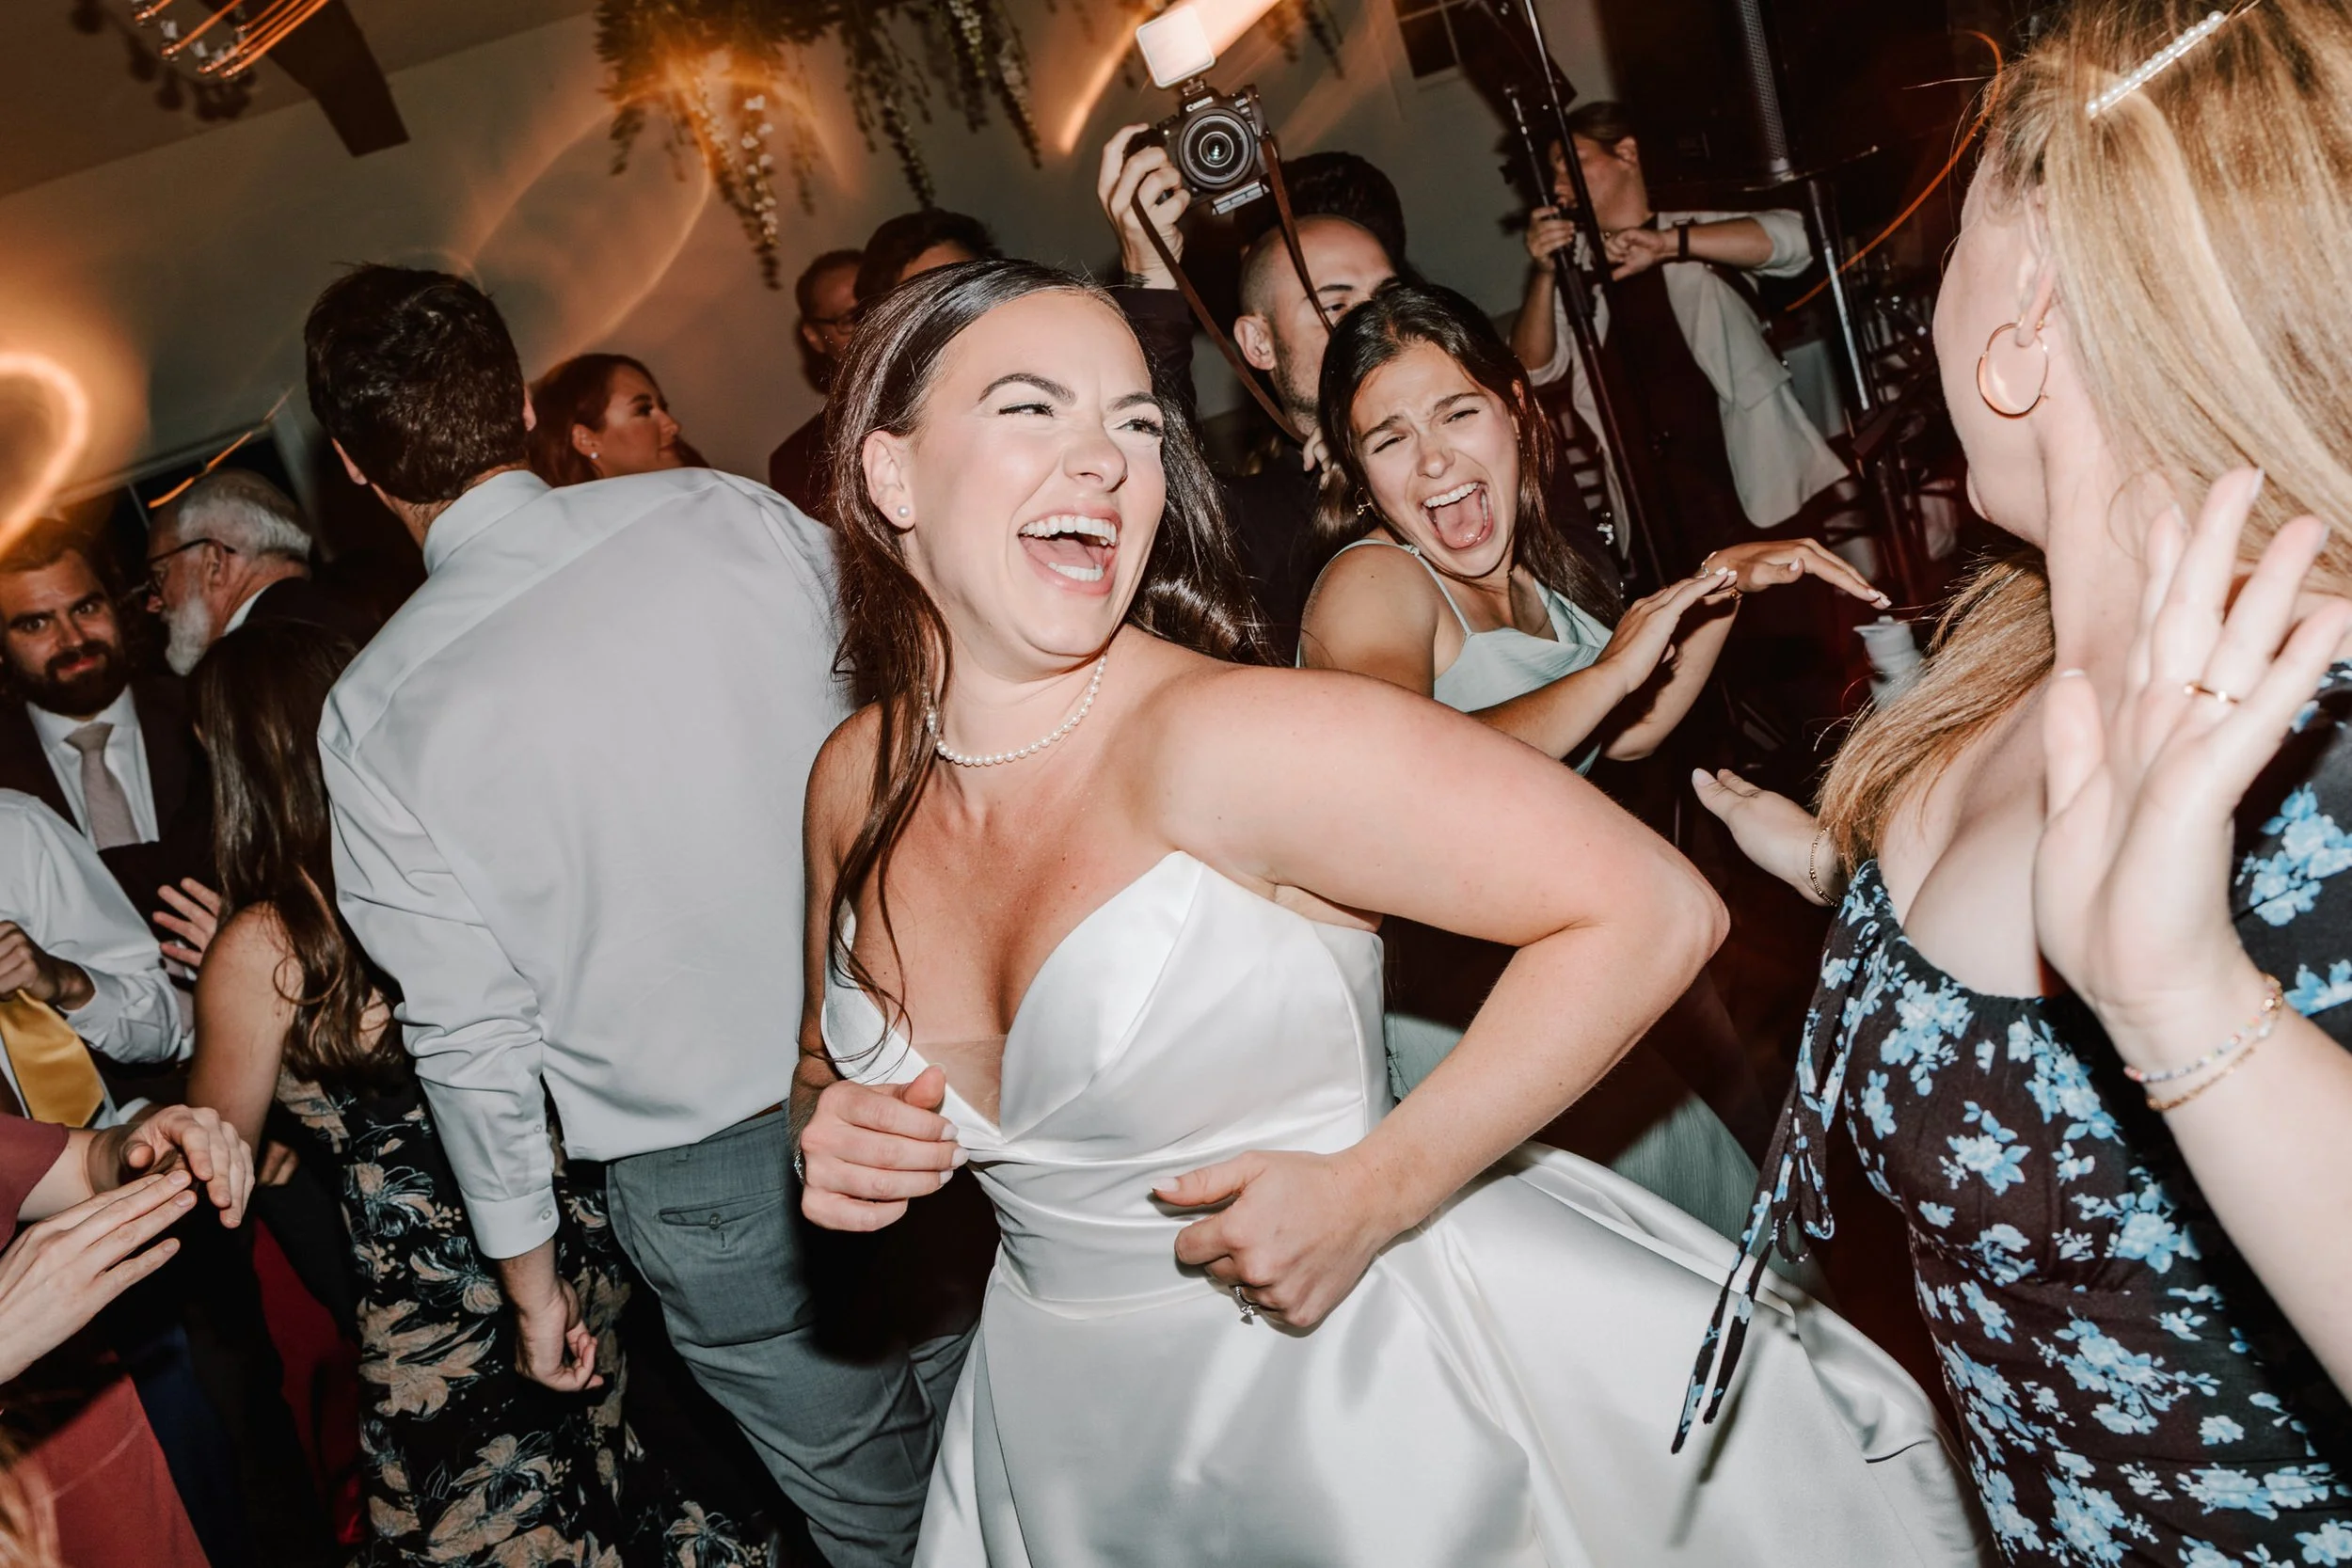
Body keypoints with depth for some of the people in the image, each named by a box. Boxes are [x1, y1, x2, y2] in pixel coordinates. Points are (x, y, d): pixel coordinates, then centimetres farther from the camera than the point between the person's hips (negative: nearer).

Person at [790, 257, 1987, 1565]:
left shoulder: (1235, 738, -24)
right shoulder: (857, 782, -6)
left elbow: (1653, 911, -24)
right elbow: (835, 1057, 13)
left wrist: (1373, 1191, -24)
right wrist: (832, 1136, -10)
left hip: (1364, 1371, -5)